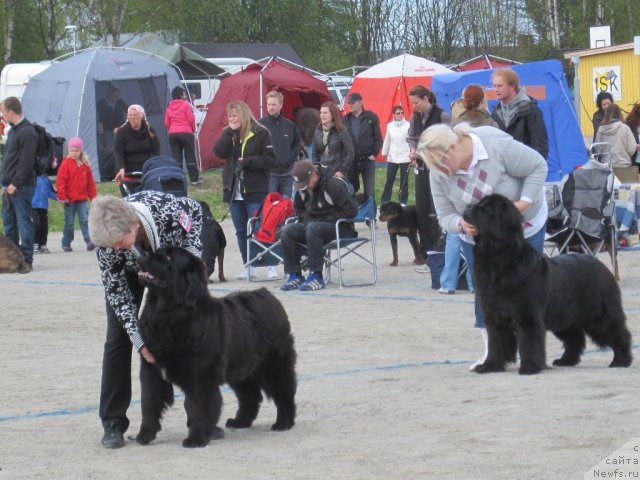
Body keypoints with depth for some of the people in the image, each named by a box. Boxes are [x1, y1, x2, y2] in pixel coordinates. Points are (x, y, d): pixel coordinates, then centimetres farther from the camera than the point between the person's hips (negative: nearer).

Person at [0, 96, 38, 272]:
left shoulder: (27, 132, -12)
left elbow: (27, 162, -18)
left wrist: (15, 184, -19)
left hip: (22, 187, -10)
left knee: (24, 222, -6)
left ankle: (26, 260, -4)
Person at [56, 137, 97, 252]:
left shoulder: (85, 165, 6)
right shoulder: (65, 164, -6)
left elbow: (90, 181, 11)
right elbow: (60, 181, -10)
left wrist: (92, 195, 8)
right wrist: (62, 197, -14)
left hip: (82, 199, 2)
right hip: (69, 199, -2)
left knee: (85, 219, -9)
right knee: (69, 222, 6)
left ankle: (89, 241, -16)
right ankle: (66, 244, 15)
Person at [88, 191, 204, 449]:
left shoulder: (168, 209, -41)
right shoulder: (107, 241, -36)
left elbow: (195, 210, -16)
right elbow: (117, 291, -25)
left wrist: (192, 252, -26)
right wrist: (139, 340, -30)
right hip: (127, 270, 0)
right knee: (118, 338, -9)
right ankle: (113, 424, -4)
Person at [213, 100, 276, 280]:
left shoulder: (260, 133, -6)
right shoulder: (228, 134, 10)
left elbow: (270, 159, -8)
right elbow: (219, 152, -6)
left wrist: (247, 161, -14)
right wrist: (230, 131, -12)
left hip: (255, 191, -6)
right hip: (234, 189, 6)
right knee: (241, 231, 9)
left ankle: (271, 266, -3)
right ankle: (248, 266, 16)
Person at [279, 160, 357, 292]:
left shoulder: (334, 184, -16)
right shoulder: (303, 188, 7)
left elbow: (351, 209, -18)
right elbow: (298, 209, 25)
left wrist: (329, 219, -18)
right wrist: (306, 218, 3)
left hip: (340, 229, -7)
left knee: (313, 229, -37)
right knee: (286, 230, -15)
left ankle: (316, 277, -33)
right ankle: (294, 275, -13)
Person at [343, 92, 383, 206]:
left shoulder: (371, 117, -1)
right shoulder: (346, 119, 4)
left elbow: (378, 138, 1)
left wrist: (374, 154, -7)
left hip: (367, 160, -2)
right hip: (351, 160, 2)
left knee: (369, 192, 3)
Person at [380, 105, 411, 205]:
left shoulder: (408, 125, -8)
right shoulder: (390, 126, 4)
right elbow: (387, 140, 14)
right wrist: (384, 153, 20)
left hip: (405, 157, -3)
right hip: (392, 157, 3)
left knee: (404, 181, 5)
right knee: (389, 180, 4)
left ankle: (403, 202, 12)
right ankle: (384, 201, 9)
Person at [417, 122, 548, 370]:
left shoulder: (497, 145, -32)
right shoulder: (439, 174, -18)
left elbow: (538, 166, -21)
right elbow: (446, 216, -13)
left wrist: (524, 202, -30)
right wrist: (461, 225, -35)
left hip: (525, 224, -3)